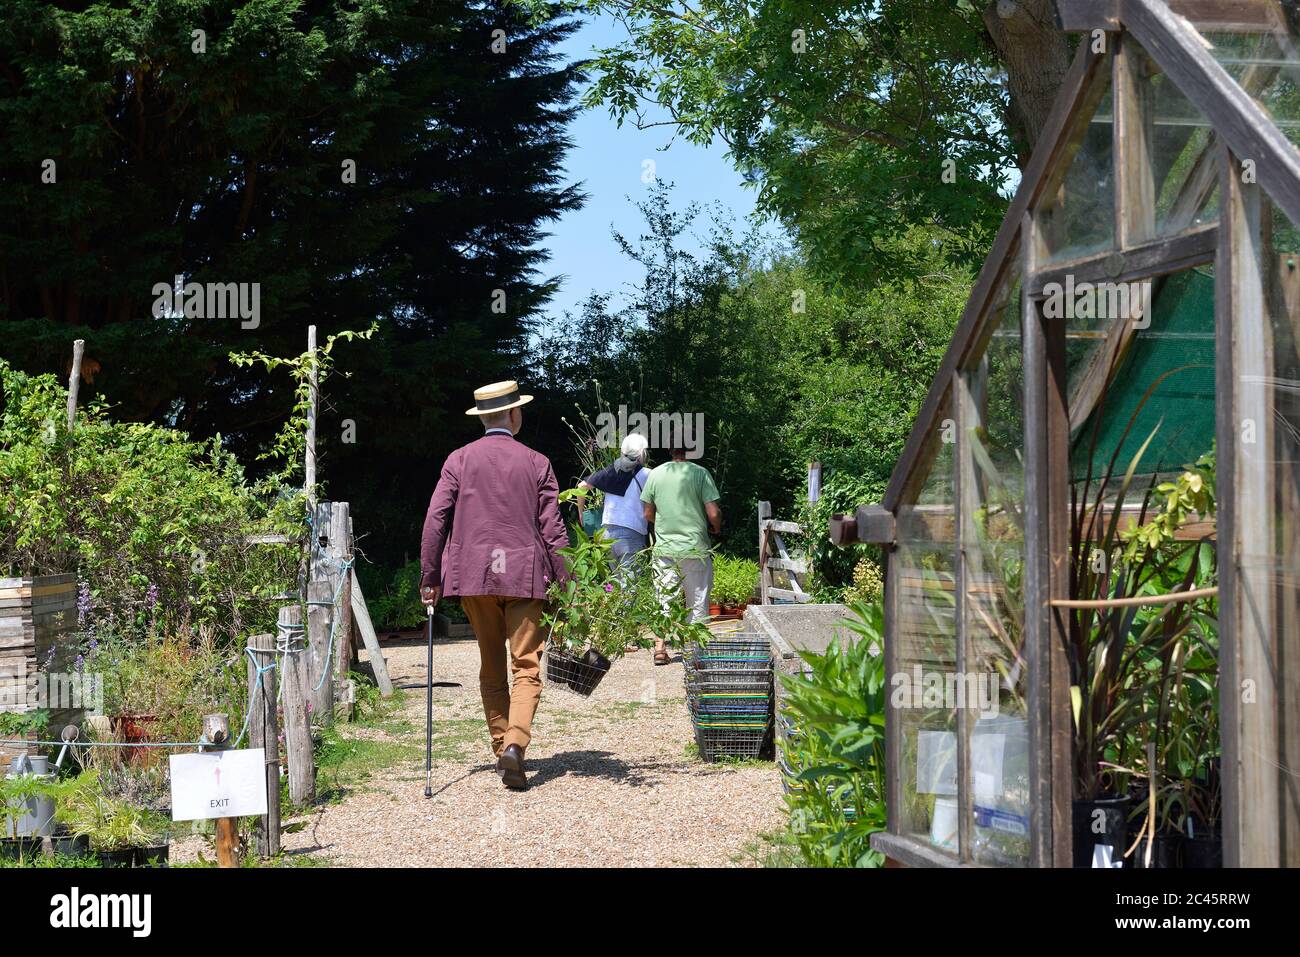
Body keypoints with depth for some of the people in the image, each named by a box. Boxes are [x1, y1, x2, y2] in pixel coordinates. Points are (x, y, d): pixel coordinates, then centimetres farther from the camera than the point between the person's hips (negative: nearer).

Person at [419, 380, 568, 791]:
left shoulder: (458, 461, 3)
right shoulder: (536, 463, 1)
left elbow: (435, 521, -1)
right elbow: (552, 529, -1)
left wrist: (430, 578, 4)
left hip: (474, 575, 2)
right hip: (526, 576, -2)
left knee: (491, 668, 14)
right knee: (526, 667, -2)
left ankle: (501, 747, 16)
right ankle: (515, 743, -22)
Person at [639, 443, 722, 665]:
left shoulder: (655, 474, 1)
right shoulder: (700, 473, -9)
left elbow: (648, 514, 6)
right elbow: (713, 513, -11)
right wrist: (716, 528, 10)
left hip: (665, 548, 2)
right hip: (695, 547, -2)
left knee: (663, 598, 9)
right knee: (698, 601, 8)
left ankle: (659, 648, 2)